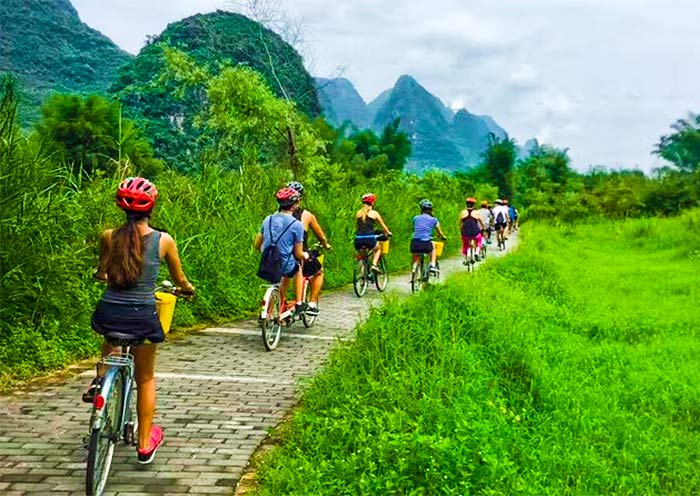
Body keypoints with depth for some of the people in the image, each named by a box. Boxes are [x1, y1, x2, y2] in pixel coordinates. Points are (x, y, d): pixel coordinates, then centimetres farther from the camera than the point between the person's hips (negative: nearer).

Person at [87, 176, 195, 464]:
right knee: (145, 379, 18)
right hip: (143, 317, -2)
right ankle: (145, 444, 25)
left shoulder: (109, 237, -3)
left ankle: (101, 376, 21)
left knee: (112, 338, 42)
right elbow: (179, 279, 7)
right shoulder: (163, 240, -7)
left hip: (108, 314, 2)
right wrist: (188, 288, 30)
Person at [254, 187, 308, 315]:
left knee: (286, 275, 34)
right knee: (297, 269, 31)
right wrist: (305, 255, 16)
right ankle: (298, 304, 32)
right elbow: (298, 254, -6)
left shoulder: (268, 219, 3)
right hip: (285, 266, -4)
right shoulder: (296, 225, -12)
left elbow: (257, 245, 10)